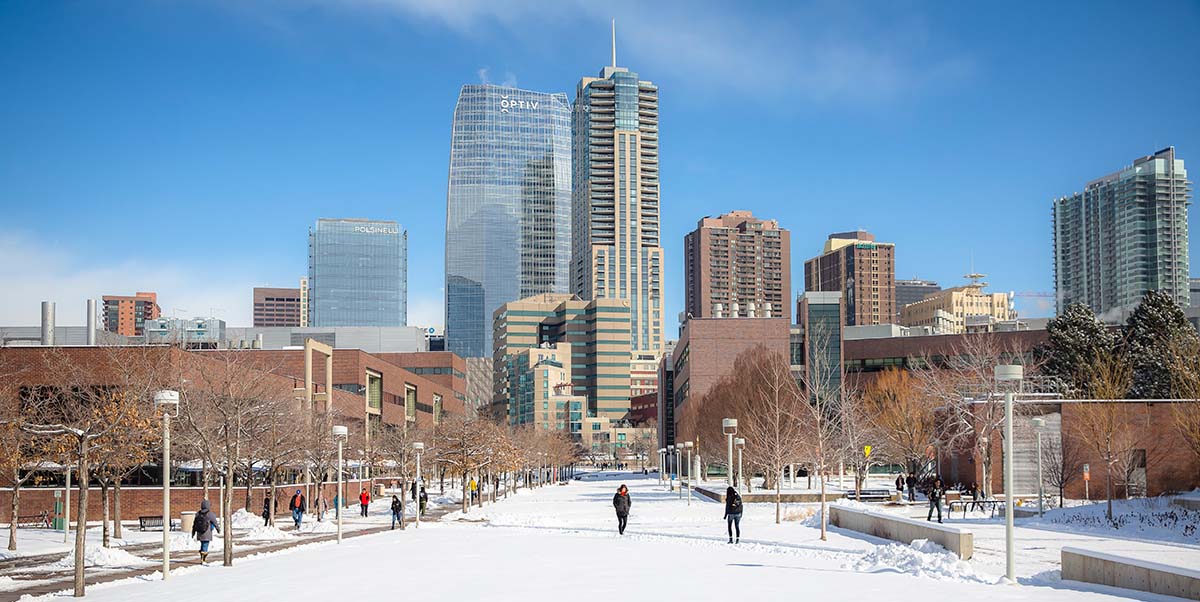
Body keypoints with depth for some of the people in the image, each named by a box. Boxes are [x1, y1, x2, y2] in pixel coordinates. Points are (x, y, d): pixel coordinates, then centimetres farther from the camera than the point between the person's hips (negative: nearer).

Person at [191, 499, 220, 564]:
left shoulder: (198, 514, 4)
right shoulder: (210, 514, -11)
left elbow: (194, 524, 10)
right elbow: (215, 523, -4)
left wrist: (193, 533, 19)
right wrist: (218, 530, 13)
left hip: (199, 534, 5)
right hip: (207, 534, -5)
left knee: (202, 544, 21)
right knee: (205, 546, -2)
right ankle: (203, 559, -4)